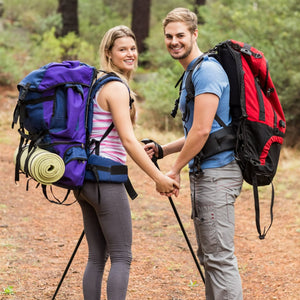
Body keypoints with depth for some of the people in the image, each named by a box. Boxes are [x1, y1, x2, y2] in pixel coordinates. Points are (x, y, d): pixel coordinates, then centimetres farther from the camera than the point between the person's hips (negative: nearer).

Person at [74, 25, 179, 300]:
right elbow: (128, 140, -18)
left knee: (97, 257, 10)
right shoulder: (116, 87, -12)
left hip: (84, 178, 9)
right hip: (105, 179, -9)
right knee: (121, 257, -6)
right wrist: (159, 178, -17)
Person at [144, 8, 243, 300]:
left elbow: (202, 130, -20)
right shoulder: (190, 74, 20)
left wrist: (175, 170, -11)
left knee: (219, 255, -11)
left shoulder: (207, 71, -13)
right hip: (203, 173, 11)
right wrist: (161, 149, 16)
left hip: (217, 173, -11)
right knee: (207, 254, 14)